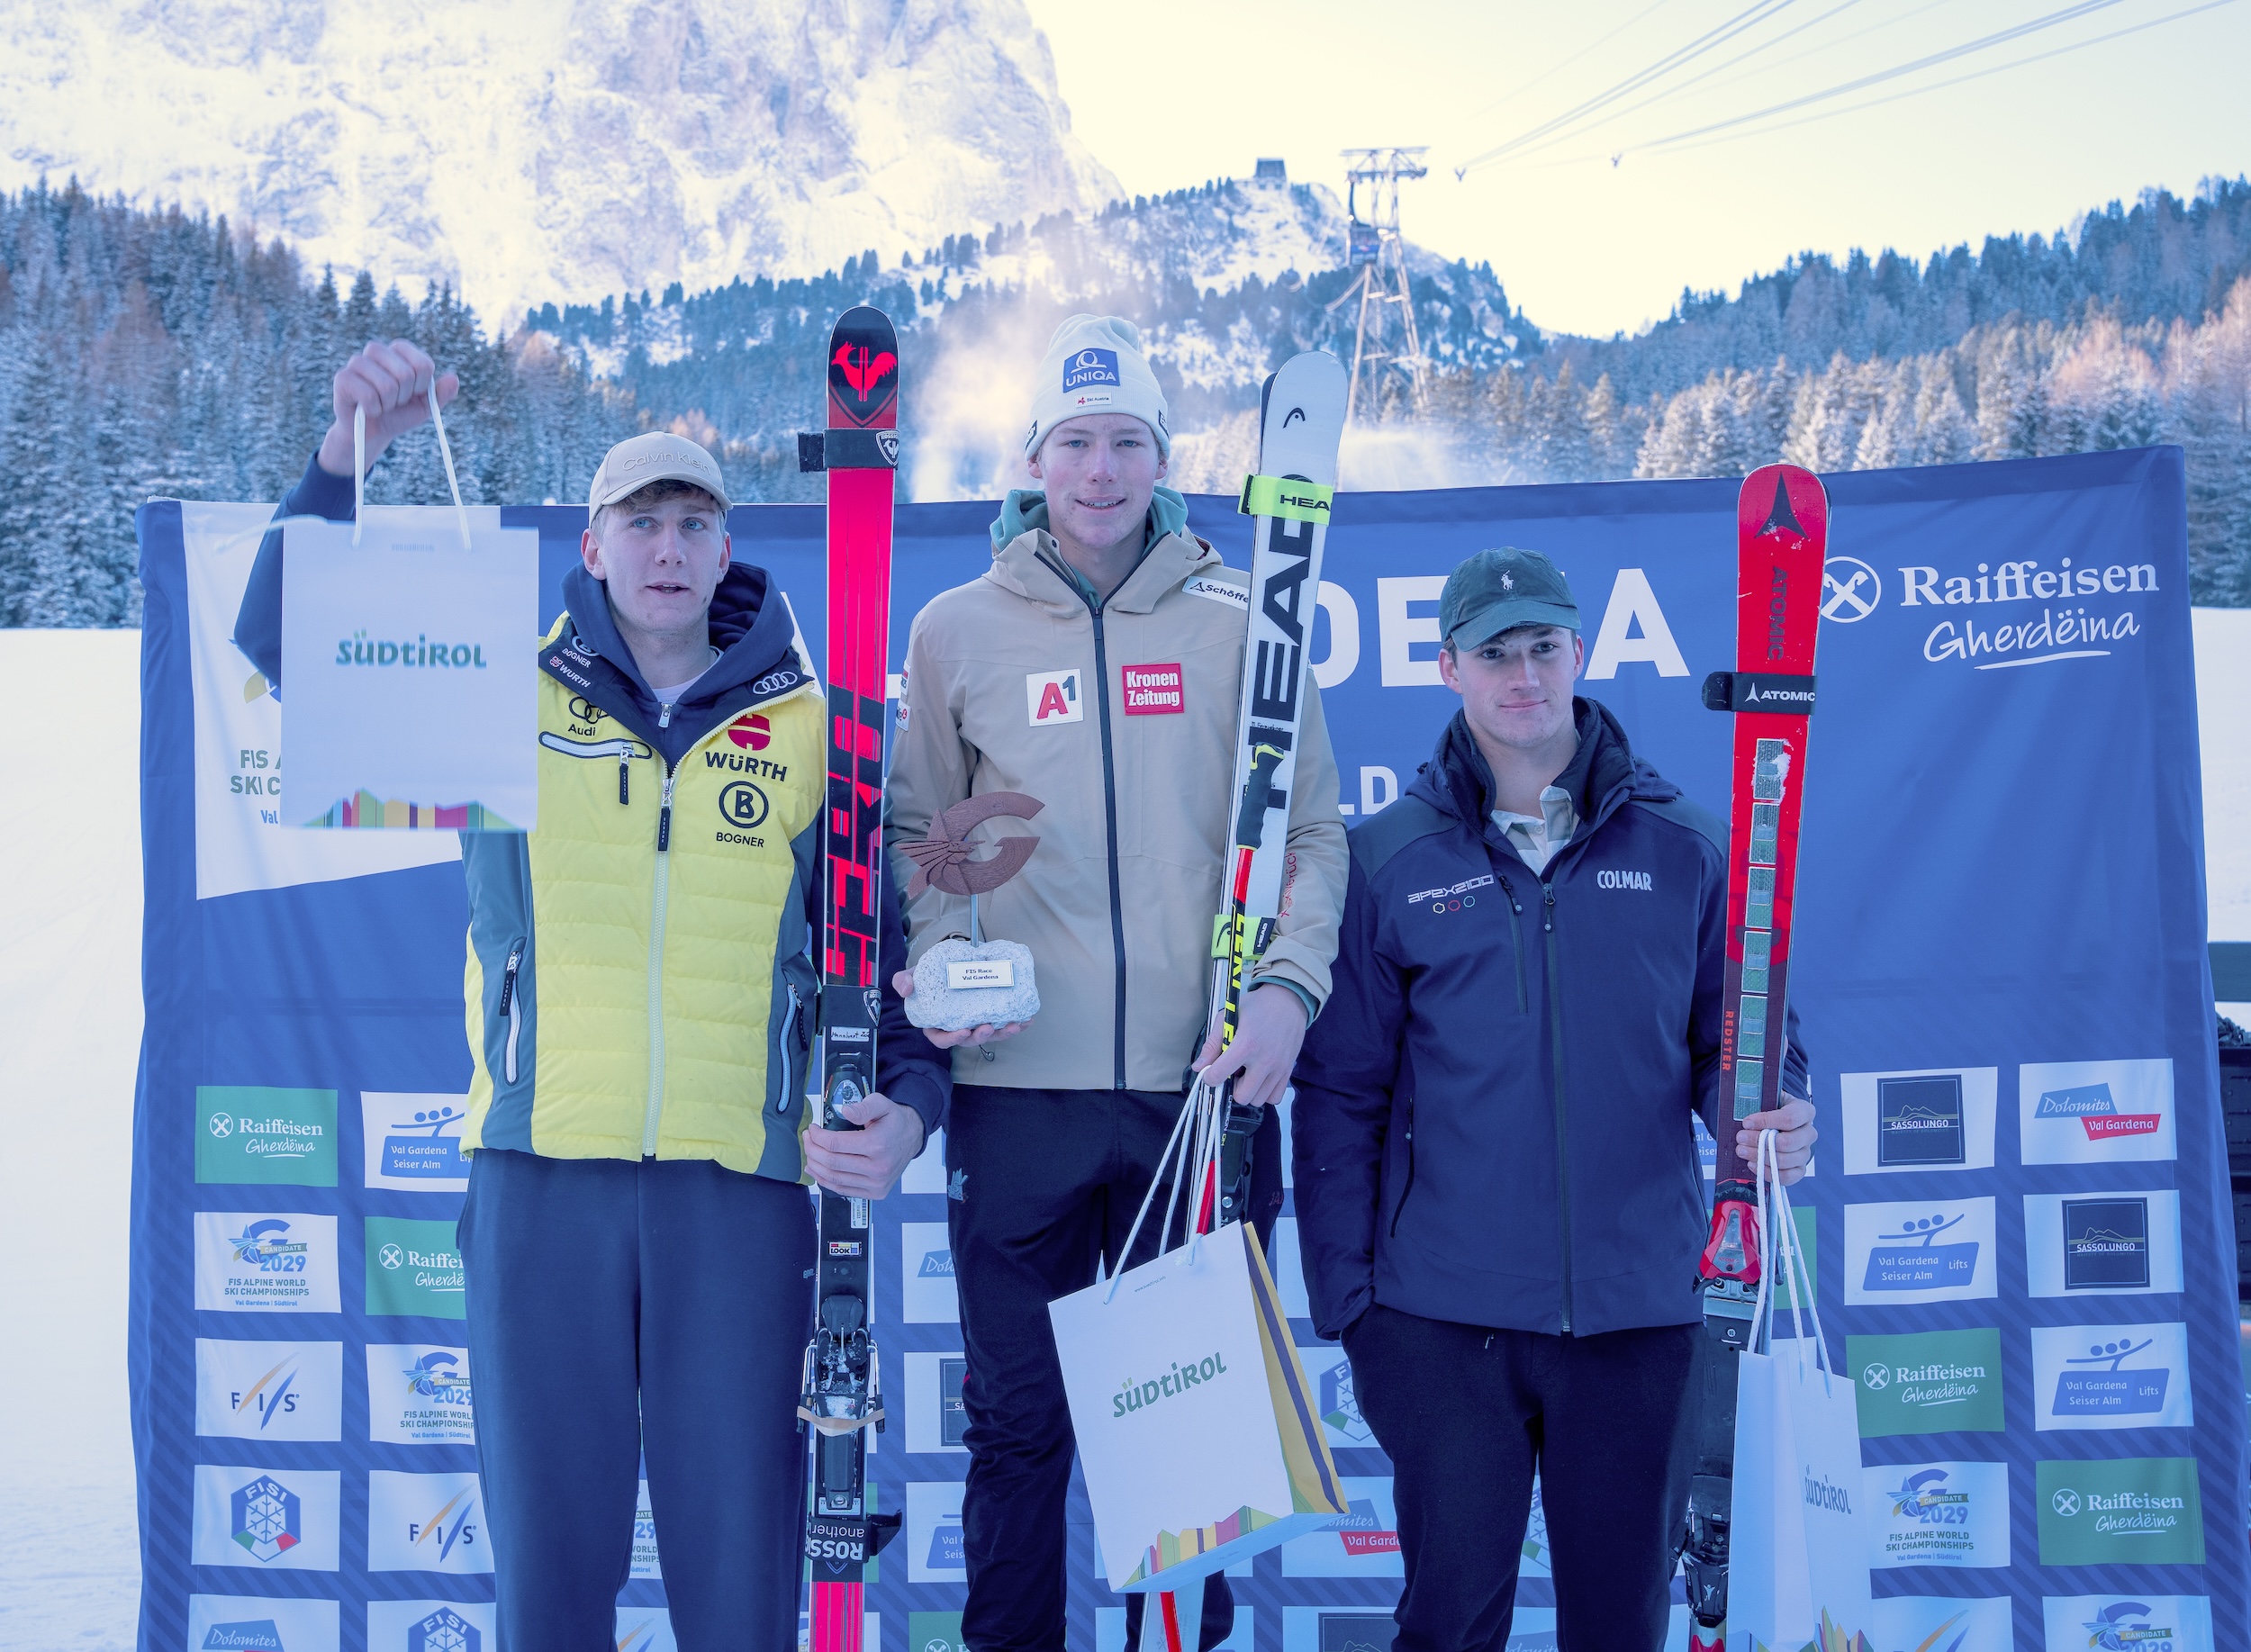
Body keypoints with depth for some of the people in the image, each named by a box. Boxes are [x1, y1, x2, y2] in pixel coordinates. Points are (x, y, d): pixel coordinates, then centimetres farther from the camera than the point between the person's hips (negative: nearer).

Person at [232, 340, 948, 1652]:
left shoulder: (808, 729, 9)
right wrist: (350, 454, -9)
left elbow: (876, 939, 12)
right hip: (541, 1167, 0)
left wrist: (910, 1100, -4)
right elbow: (286, 643, 4)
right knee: (547, 1530, 6)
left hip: (742, 1183, 0)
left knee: (742, 1540, 2)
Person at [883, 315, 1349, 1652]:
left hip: (1205, 1087, 0)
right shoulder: (960, 630, 7)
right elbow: (917, 834, 11)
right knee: (1018, 1418, 7)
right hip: (1020, 1089, 0)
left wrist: (1286, 985, -9)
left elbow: (1311, 832, 6)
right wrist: (939, 965, -6)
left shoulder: (1240, 623, 5)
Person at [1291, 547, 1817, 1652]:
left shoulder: (1682, 851, 4)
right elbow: (1341, 1095, 3)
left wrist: (1765, 1114, -14)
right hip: (1445, 1317, -1)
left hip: (1640, 1311, 1)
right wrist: (1344, 1301, -1)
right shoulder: (1387, 862, 2)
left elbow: (1731, 1042, 10)